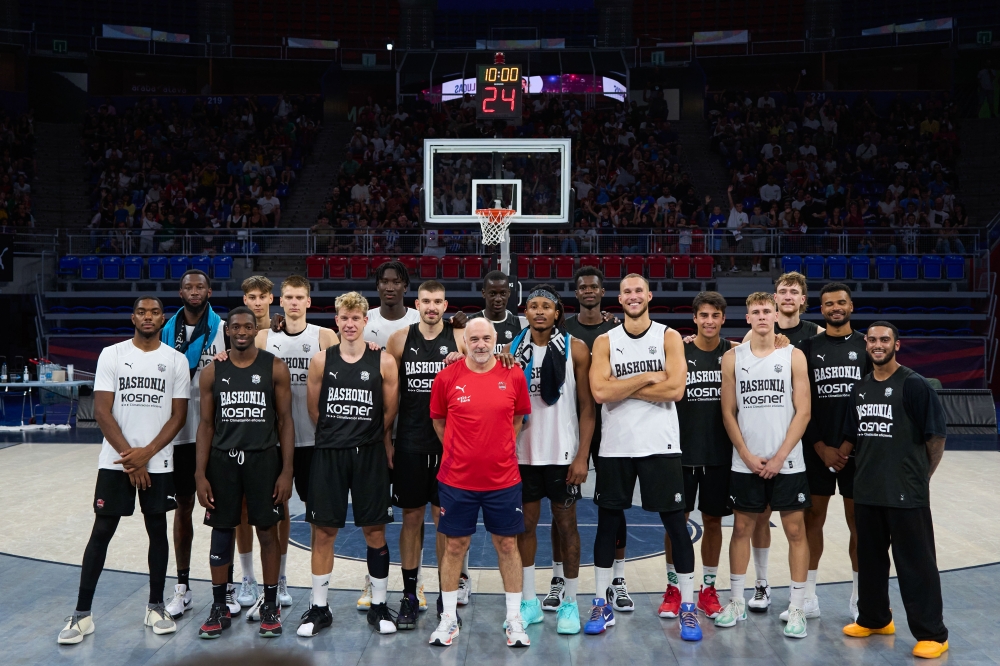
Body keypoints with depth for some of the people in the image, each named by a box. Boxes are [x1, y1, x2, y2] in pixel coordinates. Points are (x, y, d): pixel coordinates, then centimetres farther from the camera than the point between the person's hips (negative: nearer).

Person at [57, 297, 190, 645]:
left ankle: (155, 606, 21)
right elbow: (102, 412, -5)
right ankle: (82, 614, 12)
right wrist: (129, 455, -12)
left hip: (159, 463, 1)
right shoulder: (112, 355, -1)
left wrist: (146, 453, -11)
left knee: (157, 530, 9)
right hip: (115, 461, -1)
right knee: (101, 532, 2)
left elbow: (178, 415, -1)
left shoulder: (176, 360, 1)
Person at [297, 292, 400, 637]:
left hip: (370, 454, -1)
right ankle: (319, 607, 21)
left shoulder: (384, 361, -2)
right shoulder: (321, 361, 2)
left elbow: (389, 414, 5)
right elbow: (314, 411, 10)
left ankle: (378, 606, 20)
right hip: (328, 453, 1)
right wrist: (337, 435, 11)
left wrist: (367, 438, 10)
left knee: (375, 531, 6)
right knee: (323, 530, 7)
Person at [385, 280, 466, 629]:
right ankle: (409, 596, 19)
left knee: (445, 516, 7)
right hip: (410, 442, 1)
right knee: (411, 516, 7)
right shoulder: (399, 339, 3)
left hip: (449, 442, -1)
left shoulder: (460, 339, 0)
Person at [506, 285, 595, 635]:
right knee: (525, 523, 9)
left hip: (562, 453, -3)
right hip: (522, 452, 3)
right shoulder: (513, 348, 4)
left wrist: (582, 456, -11)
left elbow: (586, 406, -5)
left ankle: (569, 603, 19)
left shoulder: (575, 349, -4)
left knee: (566, 525, 7)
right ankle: (529, 601, 22)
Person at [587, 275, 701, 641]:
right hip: (615, 445, 2)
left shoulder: (669, 337, 1)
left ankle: (687, 607, 17)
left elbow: (675, 389, -13)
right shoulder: (605, 342, 4)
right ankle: (601, 605, 22)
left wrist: (622, 388, -12)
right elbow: (600, 391, -11)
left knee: (675, 522, 3)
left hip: (660, 445, -1)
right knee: (607, 521, 8)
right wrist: (649, 377, -12)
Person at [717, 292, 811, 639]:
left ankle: (797, 608, 13)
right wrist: (748, 456, -6)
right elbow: (728, 413, 3)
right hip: (745, 463, 1)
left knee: (795, 530, 3)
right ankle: (736, 602, 20)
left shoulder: (794, 356, 0)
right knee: (741, 528, 8)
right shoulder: (732, 358, 4)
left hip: (787, 463, -1)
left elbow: (803, 412, -4)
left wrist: (779, 457, -11)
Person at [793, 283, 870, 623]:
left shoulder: (867, 346, 4)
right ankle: (809, 596, 14)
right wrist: (820, 446, -7)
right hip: (817, 448, 0)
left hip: (856, 448, 0)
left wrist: (849, 444, -8)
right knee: (813, 517, 5)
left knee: (858, 520, 6)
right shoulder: (807, 347, 4)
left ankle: (858, 596, 19)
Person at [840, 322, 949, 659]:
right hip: (867, 490, 6)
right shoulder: (860, 388, 10)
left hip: (906, 492, -6)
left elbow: (937, 436, -7)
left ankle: (932, 634, 14)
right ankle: (873, 619, 33)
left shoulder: (914, 385, -9)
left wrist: (922, 476, -1)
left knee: (916, 562, 2)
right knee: (870, 557, 17)